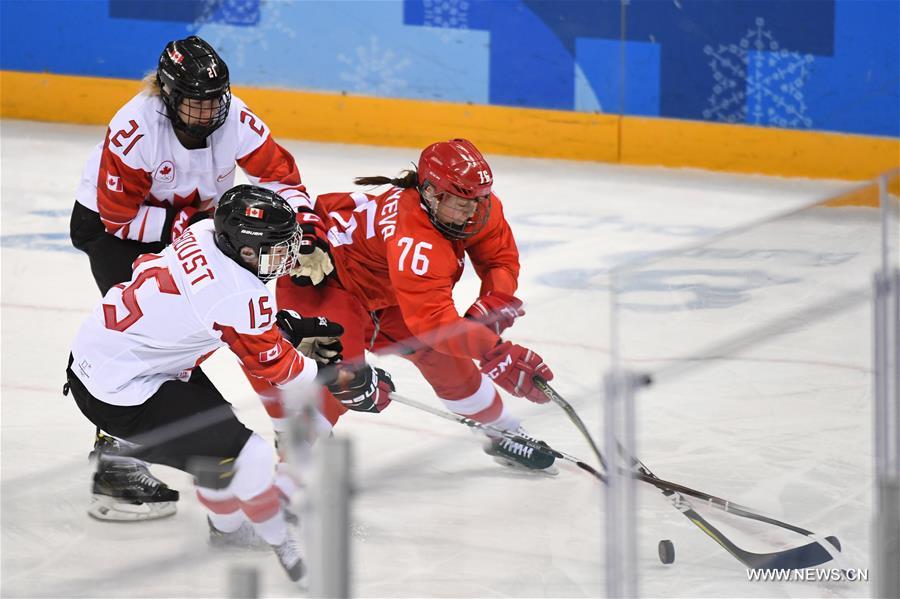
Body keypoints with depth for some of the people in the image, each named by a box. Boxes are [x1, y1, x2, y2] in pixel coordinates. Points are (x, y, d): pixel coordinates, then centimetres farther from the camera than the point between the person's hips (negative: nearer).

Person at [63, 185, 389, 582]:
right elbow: (280, 371, -10)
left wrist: (299, 326, 12)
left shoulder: (202, 235, -2)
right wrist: (346, 384, 2)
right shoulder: (240, 297, -25)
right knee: (248, 456, -10)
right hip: (114, 394, -9)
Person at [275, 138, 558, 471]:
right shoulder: (414, 240, -43)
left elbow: (502, 258, -1)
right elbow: (434, 319, -47)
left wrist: (495, 301, -22)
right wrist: (496, 352, -52)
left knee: (446, 362, 11)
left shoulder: (481, 206, -18)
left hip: (381, 290, 8)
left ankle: (506, 438, 31)